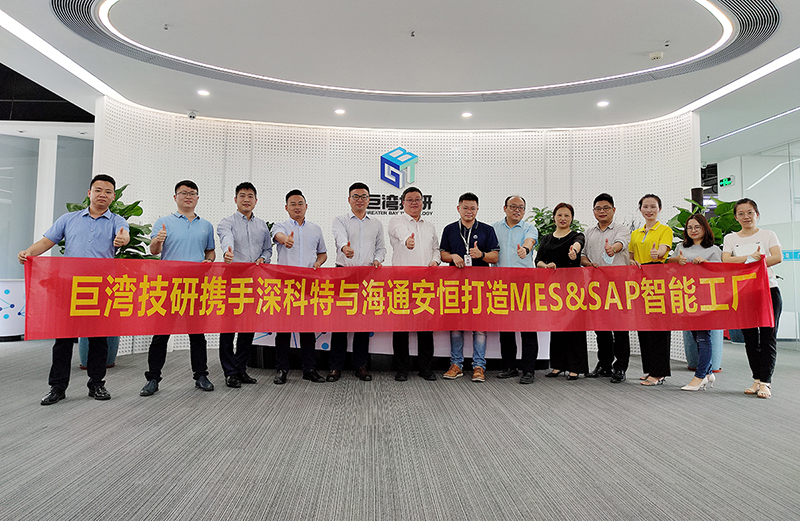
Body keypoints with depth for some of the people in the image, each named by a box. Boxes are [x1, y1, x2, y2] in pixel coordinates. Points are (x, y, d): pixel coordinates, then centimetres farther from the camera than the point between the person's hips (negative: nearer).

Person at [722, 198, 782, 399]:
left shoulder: (768, 235, 6)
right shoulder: (730, 238, 10)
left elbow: (778, 257, -11)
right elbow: (726, 261, -6)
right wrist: (751, 257, -19)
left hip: (768, 291, -2)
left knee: (768, 337, -4)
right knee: (750, 338, 7)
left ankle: (765, 382, 0)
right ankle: (757, 379, 16)